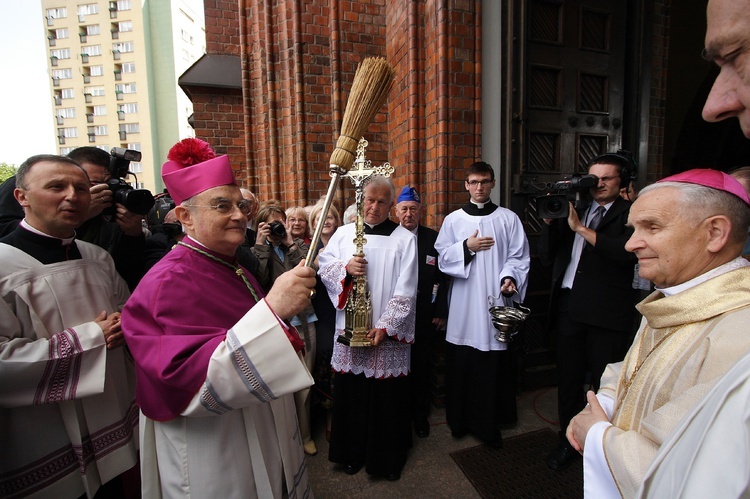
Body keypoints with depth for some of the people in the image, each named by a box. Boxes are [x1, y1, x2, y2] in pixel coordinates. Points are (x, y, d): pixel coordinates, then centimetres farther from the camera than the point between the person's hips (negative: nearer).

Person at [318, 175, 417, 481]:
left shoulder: (405, 239, -3)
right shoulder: (344, 233, 7)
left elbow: (405, 291, -7)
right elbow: (323, 267, 5)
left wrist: (385, 325, -14)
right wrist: (345, 269, -15)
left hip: (387, 332, -2)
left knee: (387, 396, 8)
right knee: (351, 392, 14)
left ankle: (389, 457, 32)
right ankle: (353, 452, 36)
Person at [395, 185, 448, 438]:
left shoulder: (433, 238, 1)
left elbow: (441, 277, 2)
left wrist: (440, 312, -1)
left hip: (424, 316, 1)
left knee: (420, 365, 14)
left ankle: (420, 414, 34)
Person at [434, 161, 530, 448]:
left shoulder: (508, 218, 6)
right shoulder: (453, 220, 7)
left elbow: (519, 257, 2)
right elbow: (442, 257, 1)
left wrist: (510, 278, -16)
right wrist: (467, 246, -13)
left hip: (496, 301, 0)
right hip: (464, 304, 1)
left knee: (494, 366, 5)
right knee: (461, 364, 7)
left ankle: (489, 423, 24)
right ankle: (460, 419, 26)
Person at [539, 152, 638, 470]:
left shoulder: (631, 214, 2)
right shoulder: (572, 209, 13)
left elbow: (629, 252, -18)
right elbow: (547, 258, 8)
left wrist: (581, 228, -17)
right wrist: (550, 220, -4)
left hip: (607, 312, -3)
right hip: (568, 306, 4)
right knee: (568, 378, 15)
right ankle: (569, 441, 34)